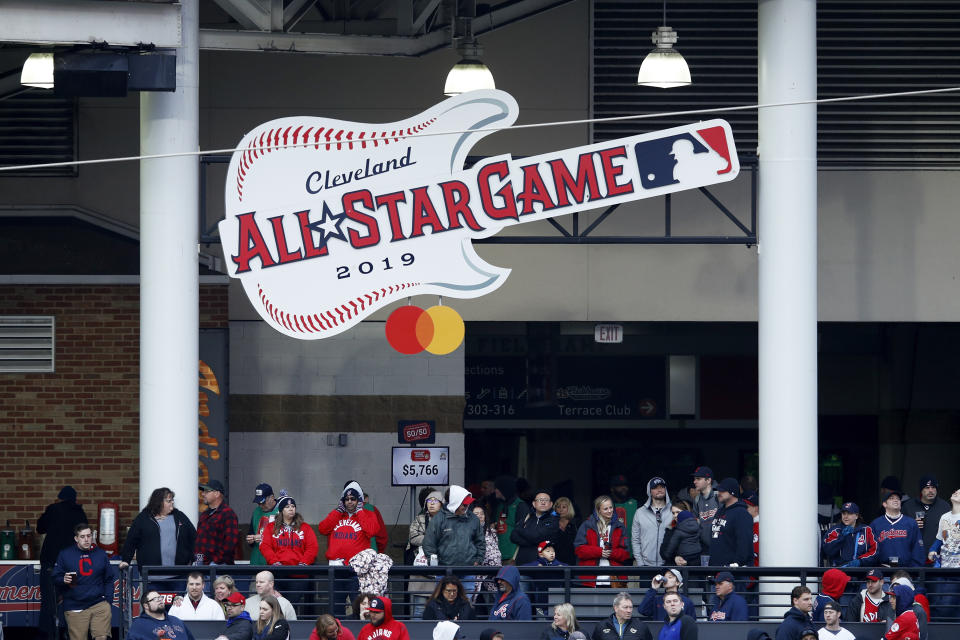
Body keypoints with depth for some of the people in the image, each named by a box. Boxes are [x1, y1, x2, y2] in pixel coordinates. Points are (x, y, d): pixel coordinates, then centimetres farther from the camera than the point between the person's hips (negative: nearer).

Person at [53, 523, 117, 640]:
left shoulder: (101, 554, 11)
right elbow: (56, 578, 6)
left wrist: (108, 603, 4)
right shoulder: (65, 555, 5)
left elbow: (109, 581, 14)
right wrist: (63, 580, -17)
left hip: (99, 604, 1)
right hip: (75, 608, -1)